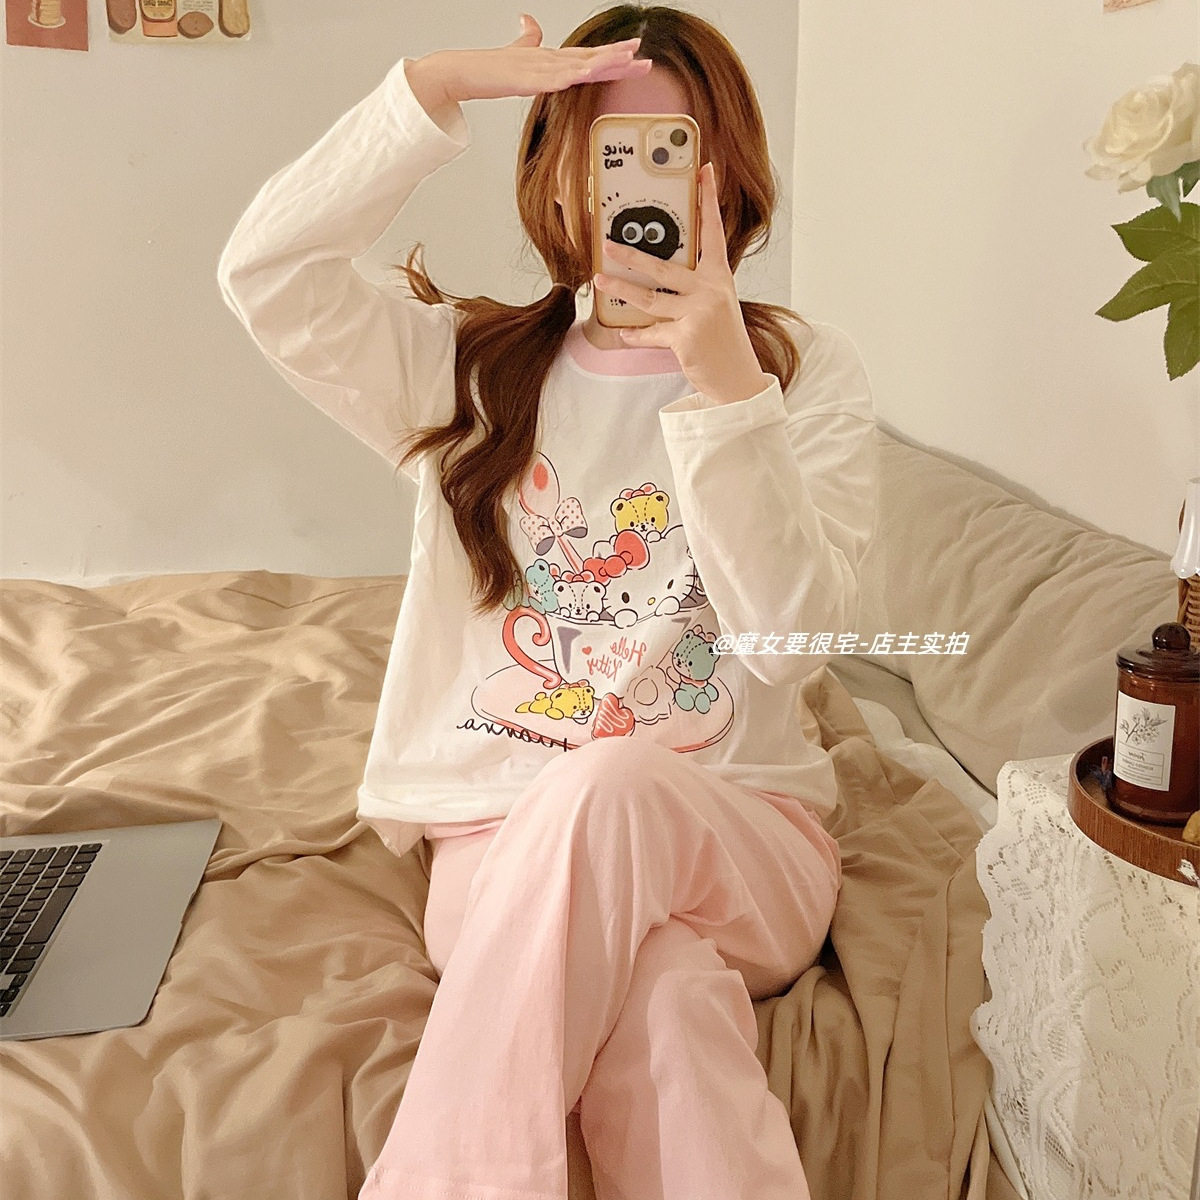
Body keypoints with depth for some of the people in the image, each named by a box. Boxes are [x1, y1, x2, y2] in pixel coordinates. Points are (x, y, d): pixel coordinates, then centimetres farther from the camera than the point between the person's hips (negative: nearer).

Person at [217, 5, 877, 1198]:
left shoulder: (808, 373, 3)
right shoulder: (473, 365, 7)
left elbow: (788, 639, -11)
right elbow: (264, 272, -9)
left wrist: (725, 383, -20)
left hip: (741, 843, 1)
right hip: (507, 844, 0)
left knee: (611, 787, -35)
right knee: (665, 993, -34)